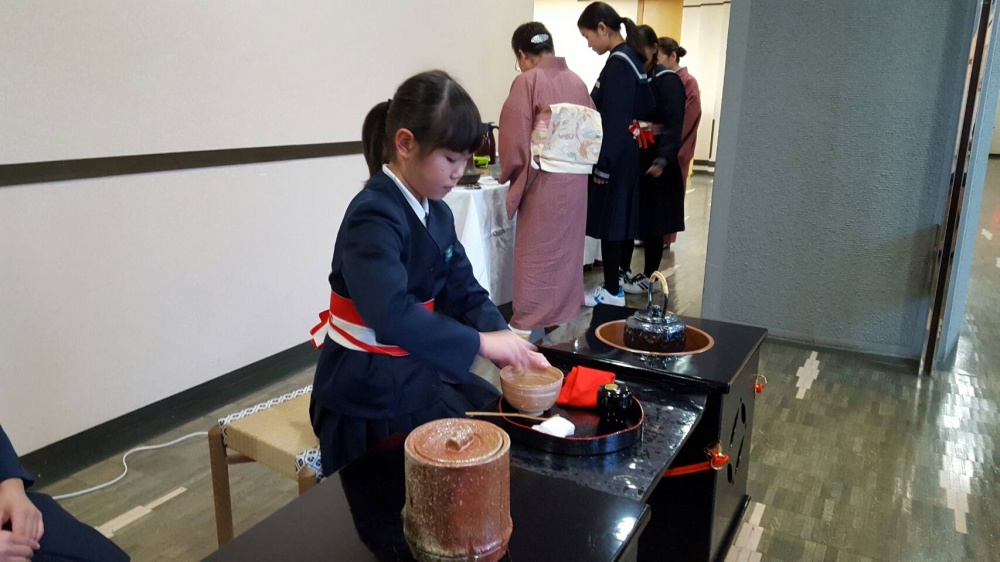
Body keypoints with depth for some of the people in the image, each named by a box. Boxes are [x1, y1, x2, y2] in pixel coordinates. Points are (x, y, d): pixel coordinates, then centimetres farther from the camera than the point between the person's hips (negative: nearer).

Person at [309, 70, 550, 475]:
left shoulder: (437, 213, 4)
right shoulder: (373, 217, -24)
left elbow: (464, 293, 2)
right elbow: (393, 313, -39)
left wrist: (508, 344, -14)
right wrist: (481, 342, -35)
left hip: (418, 368, 8)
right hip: (370, 388, -8)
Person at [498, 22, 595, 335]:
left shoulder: (527, 81, -10)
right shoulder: (577, 81, 7)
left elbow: (514, 137, -11)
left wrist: (510, 174, 5)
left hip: (543, 181, -6)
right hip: (575, 181, 6)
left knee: (536, 254, 1)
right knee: (566, 249, 15)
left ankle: (527, 325, 7)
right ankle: (563, 313, 26)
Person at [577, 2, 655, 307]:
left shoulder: (618, 63, -17)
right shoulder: (633, 59, 12)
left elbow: (614, 120, -21)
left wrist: (602, 165, -17)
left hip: (615, 161, -10)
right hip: (627, 158, 10)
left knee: (609, 223, -2)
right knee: (620, 220, 16)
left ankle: (612, 291, 6)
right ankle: (621, 278, 28)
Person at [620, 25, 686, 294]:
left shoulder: (668, 80, -9)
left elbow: (674, 125, -17)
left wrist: (662, 159, -29)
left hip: (654, 162, -6)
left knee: (651, 221, 3)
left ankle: (650, 277, 15)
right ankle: (623, 271, 22)